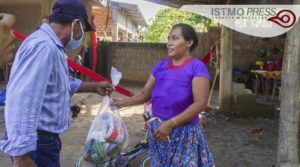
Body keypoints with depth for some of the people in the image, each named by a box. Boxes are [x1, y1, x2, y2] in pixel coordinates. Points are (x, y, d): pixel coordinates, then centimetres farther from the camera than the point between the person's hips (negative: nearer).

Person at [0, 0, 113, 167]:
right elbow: (22, 101, -33)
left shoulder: (51, 46, 11)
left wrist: (94, 87, 32)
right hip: (36, 142, -10)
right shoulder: (43, 46, -23)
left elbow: (64, 83, 28)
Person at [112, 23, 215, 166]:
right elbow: (145, 94, 9)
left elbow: (200, 103, -18)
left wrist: (170, 124, -24)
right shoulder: (160, 66, 6)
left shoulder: (196, 67, -11)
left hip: (183, 131, -4)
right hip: (158, 128, 5)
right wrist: (124, 103, -7)